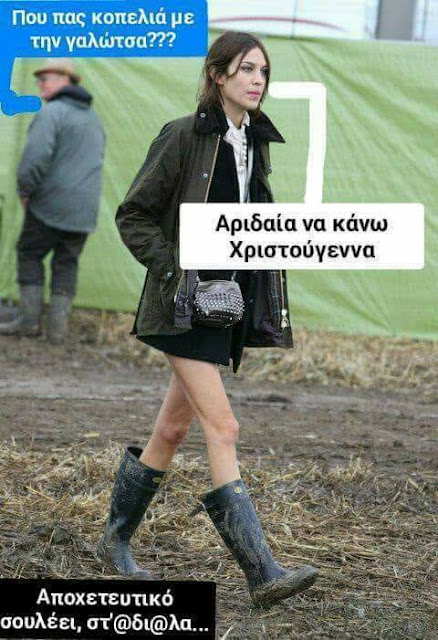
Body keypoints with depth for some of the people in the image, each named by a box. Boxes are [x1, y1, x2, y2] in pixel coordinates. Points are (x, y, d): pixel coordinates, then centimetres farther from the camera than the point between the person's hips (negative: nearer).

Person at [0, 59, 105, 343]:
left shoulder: (51, 113, -12)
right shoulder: (94, 119, 17)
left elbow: (36, 157, -22)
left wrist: (25, 191, -7)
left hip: (51, 203, -7)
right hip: (85, 209, 7)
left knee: (29, 254, 7)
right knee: (67, 262, 11)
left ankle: (30, 318, 3)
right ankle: (59, 325, 6)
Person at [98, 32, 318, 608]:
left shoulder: (257, 143, 11)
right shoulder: (183, 137, -9)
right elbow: (133, 216, -5)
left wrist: (261, 298, 13)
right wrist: (174, 272, -15)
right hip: (187, 304, -7)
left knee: (174, 428, 13)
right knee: (222, 428, -13)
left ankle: (116, 540, 28)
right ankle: (263, 572, -17)